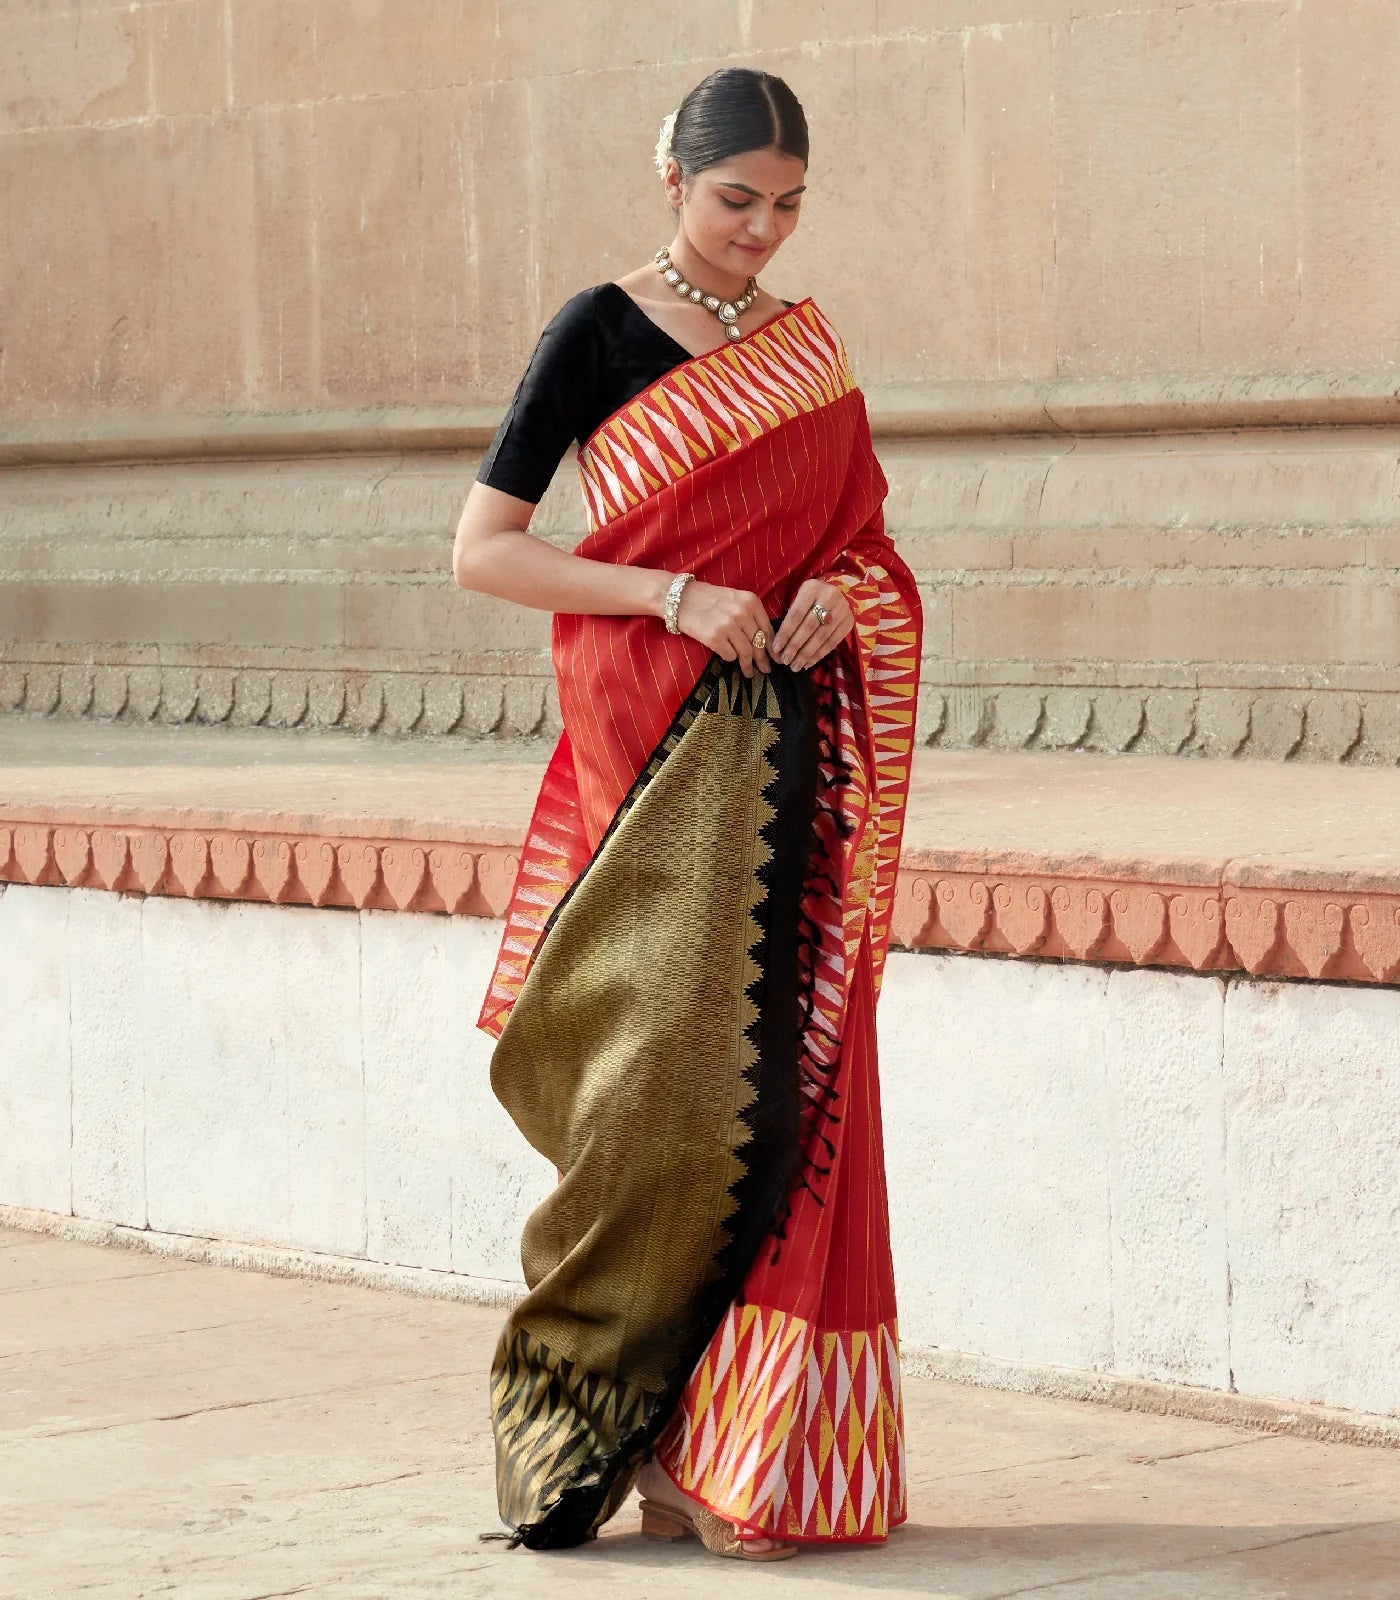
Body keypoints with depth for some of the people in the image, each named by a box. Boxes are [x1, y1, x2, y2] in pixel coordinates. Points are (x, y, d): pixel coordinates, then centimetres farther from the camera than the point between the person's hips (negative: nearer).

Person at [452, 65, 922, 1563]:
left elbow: (863, 540, 21)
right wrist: (677, 595, -15)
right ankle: (622, 1431, -1)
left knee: (782, 1087, 1)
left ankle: (745, 1449, 8)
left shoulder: (808, 348, 14)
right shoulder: (598, 333, -1)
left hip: (791, 751, 5)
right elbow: (480, 550, -5)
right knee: (669, 1070, -13)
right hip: (654, 749, -5)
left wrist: (840, 596, -3)